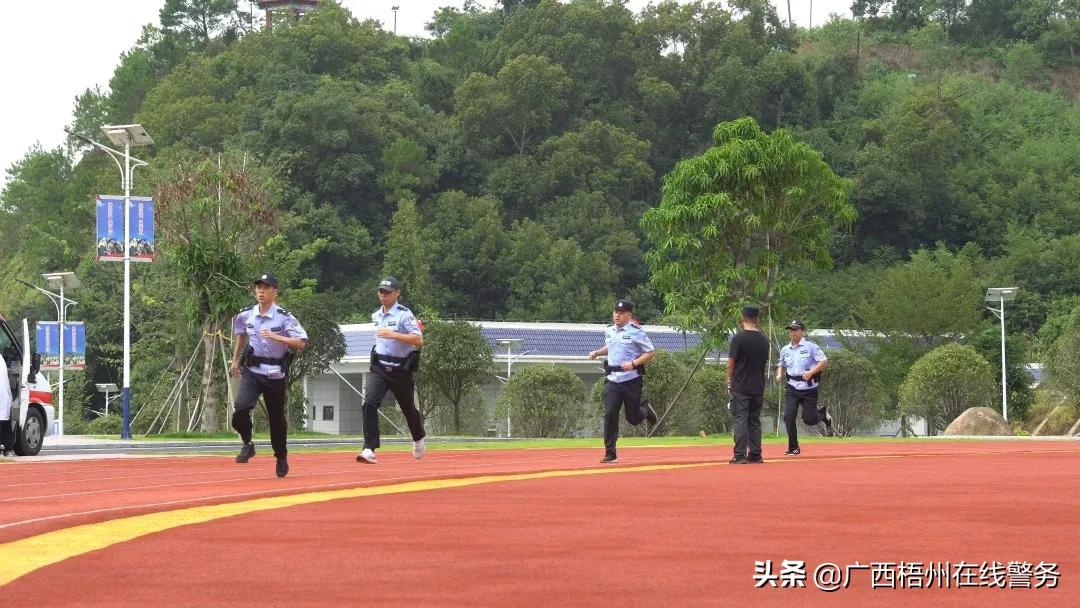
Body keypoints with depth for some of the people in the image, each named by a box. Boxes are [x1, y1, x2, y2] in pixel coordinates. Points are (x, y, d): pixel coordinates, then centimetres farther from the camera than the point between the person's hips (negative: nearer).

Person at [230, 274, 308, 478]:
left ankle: (281, 457, 31)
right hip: (251, 371, 2)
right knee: (240, 408, -22)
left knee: (276, 417, 9)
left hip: (275, 373, -2)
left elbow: (301, 343, -19)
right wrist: (235, 358, 27)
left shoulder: (284, 317, -11)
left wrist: (276, 337, -28)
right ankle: (247, 445, 1)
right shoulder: (246, 315, 1)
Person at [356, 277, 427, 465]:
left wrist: (393, 335, -30)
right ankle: (369, 450, -24)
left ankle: (419, 440, 44)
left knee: (408, 407, 14)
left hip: (401, 370, -4)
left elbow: (419, 340, -24)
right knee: (370, 403, -18)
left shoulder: (404, 314, -13)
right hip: (380, 368, 4)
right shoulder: (376, 315, 9)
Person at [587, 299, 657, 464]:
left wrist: (633, 363, -20)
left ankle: (645, 410, 41)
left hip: (631, 380, -4)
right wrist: (597, 353, 11)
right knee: (610, 414, -11)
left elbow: (651, 353, -8)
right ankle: (610, 454, -9)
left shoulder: (636, 331, -9)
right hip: (613, 380, 4)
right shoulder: (609, 331, 9)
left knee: (633, 418, 4)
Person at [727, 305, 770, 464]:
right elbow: (765, 363, 14)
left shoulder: (739, 338, -10)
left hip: (740, 387, -5)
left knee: (739, 420, -5)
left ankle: (740, 455, -12)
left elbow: (731, 363, -7)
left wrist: (730, 382, 5)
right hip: (758, 387, 5)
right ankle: (755, 455, 10)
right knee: (755, 421, 11)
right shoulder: (764, 340, 7)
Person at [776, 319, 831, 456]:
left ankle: (823, 415, 35)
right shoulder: (785, 350, 11)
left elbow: (824, 361, -8)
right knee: (789, 416, -12)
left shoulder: (810, 346, -4)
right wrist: (779, 375, 4)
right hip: (792, 388, 4)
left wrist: (811, 372, -21)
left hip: (809, 388, -3)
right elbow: (781, 365, 25)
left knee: (809, 419, -1)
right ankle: (793, 448, -2)